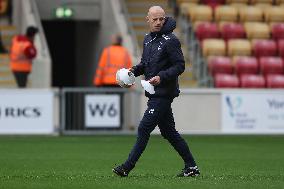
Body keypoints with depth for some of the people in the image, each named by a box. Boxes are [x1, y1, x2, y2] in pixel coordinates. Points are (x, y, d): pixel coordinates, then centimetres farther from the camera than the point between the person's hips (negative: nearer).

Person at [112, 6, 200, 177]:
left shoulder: (170, 41, -12)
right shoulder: (148, 40, 13)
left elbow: (180, 66, -14)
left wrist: (161, 77, -24)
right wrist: (134, 71, 4)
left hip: (164, 93, -9)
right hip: (154, 93, 9)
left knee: (144, 129, -8)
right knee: (169, 132, 11)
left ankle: (127, 167, -4)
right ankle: (191, 167, 17)